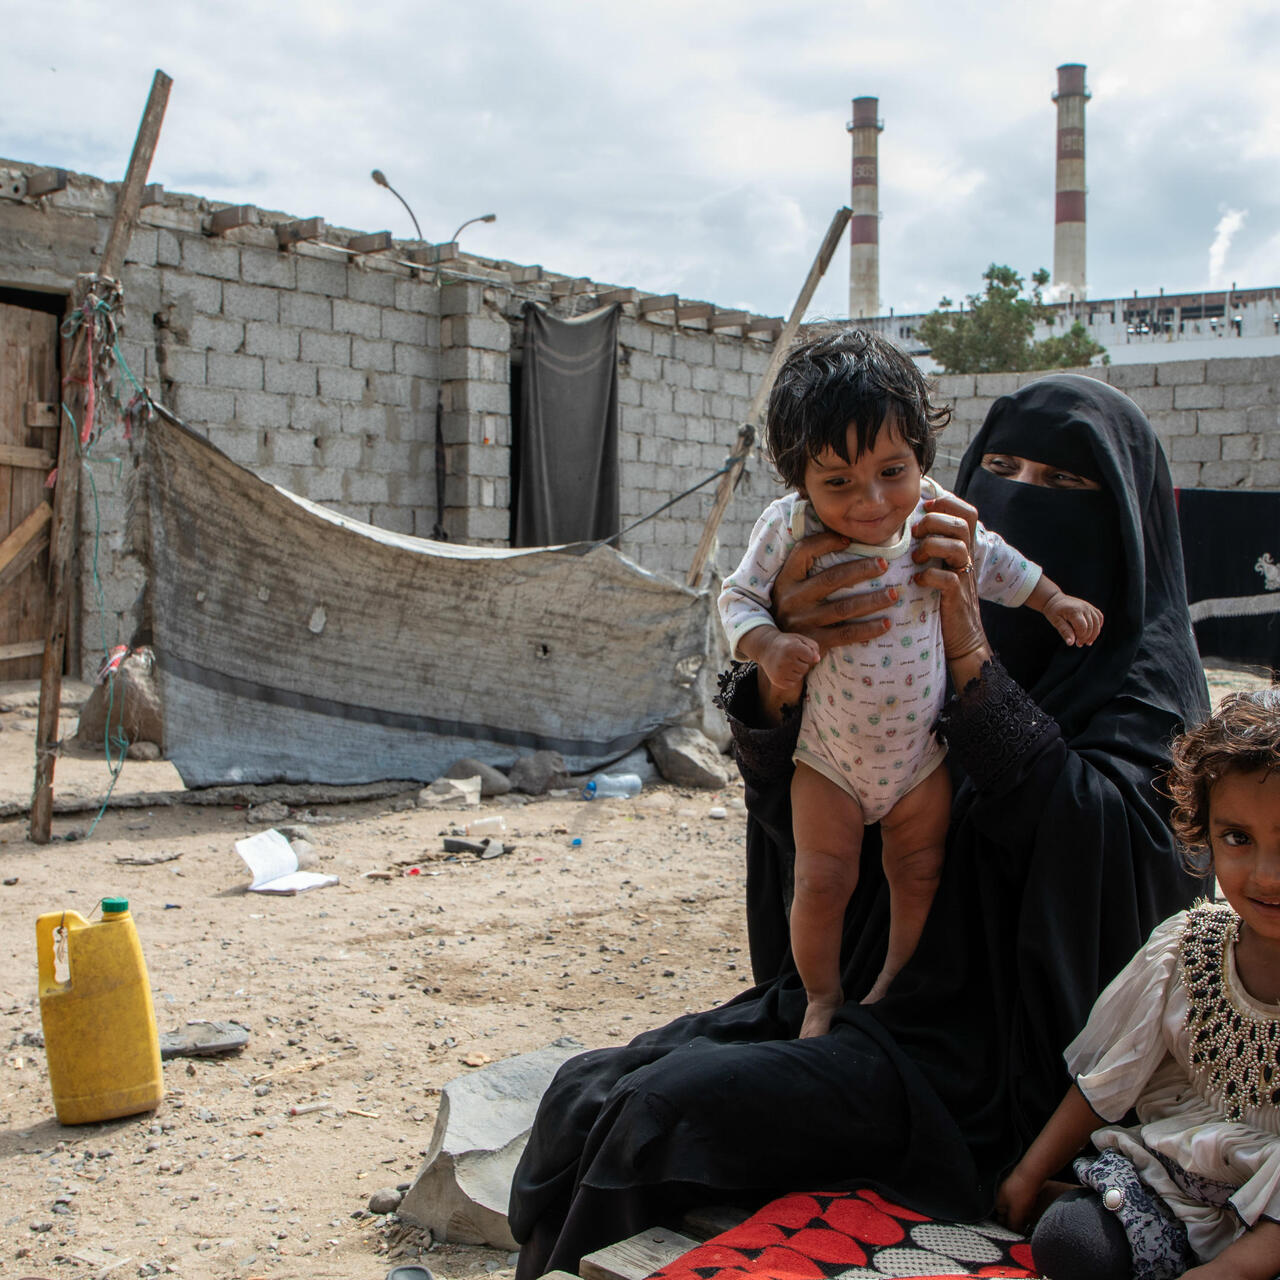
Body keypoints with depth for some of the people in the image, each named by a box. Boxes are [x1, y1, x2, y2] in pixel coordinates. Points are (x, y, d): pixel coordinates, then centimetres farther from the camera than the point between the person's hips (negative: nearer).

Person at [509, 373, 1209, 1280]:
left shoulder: (1143, 678, -4)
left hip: (983, 1051, -6)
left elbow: (1097, 844, -22)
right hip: (855, 992, 6)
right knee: (584, 1094, -10)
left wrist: (974, 660, -27)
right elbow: (796, 809, -4)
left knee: (668, 1111, -23)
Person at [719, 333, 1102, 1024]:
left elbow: (991, 561, 8)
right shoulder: (788, 529, -22)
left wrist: (1056, 601, 10)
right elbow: (738, 596, -10)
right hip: (828, 756, -2)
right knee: (821, 883, -1)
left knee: (920, 875, 14)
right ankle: (822, 996, 25)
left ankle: (893, 985, 37)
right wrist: (768, 644, -30)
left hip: (921, 752, 2)